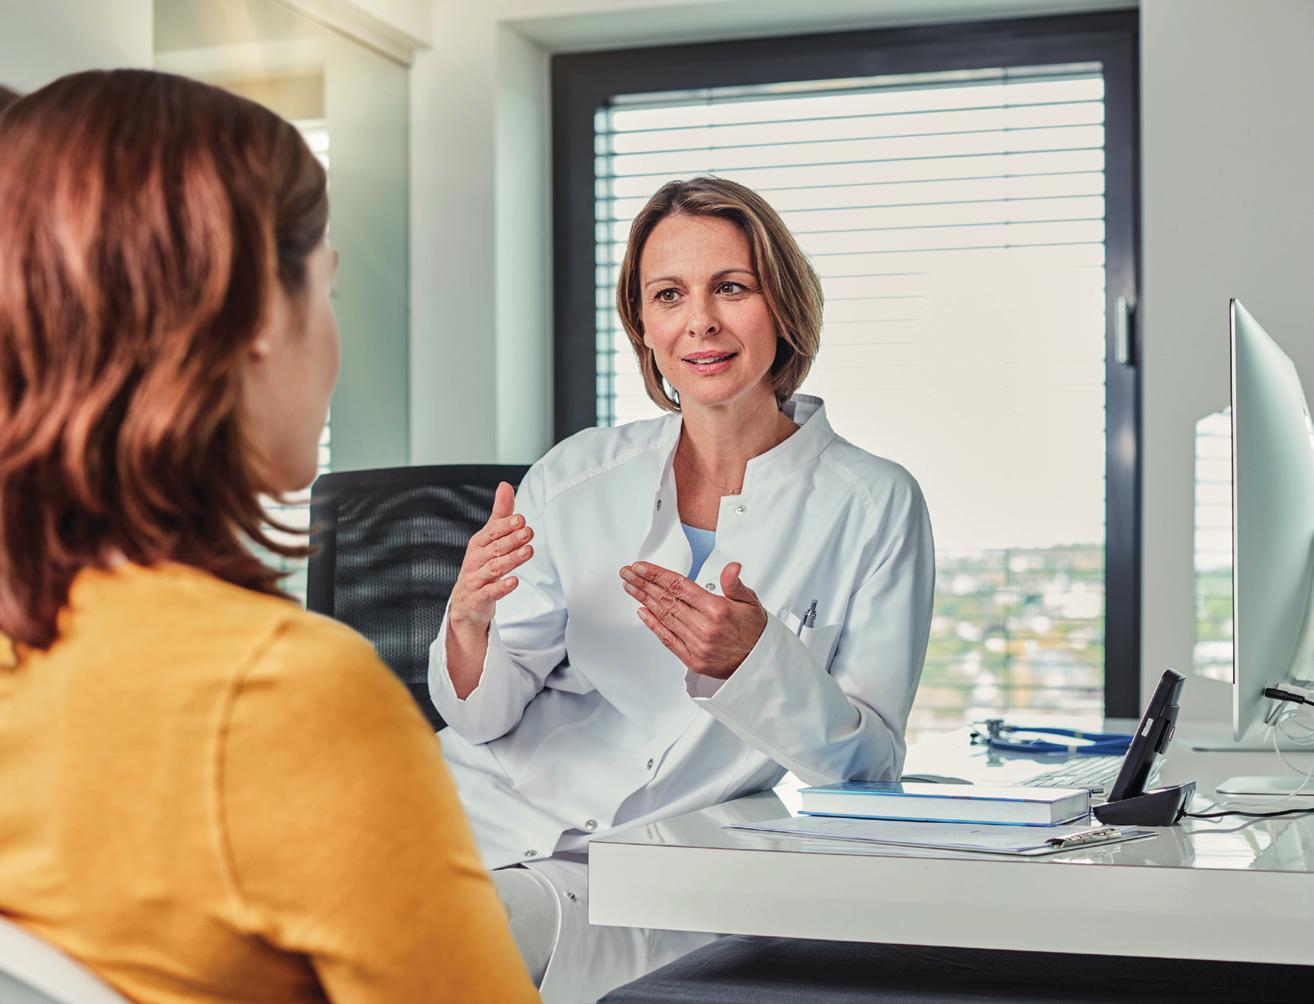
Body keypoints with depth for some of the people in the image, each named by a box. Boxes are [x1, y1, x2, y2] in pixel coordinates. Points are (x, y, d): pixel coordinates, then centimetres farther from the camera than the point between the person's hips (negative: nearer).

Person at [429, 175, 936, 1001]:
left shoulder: (875, 505, 0)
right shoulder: (577, 476, 7)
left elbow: (870, 763, -3)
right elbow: (485, 716, 6)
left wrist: (750, 660, -22)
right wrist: (469, 623, -17)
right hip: (495, 814, 2)